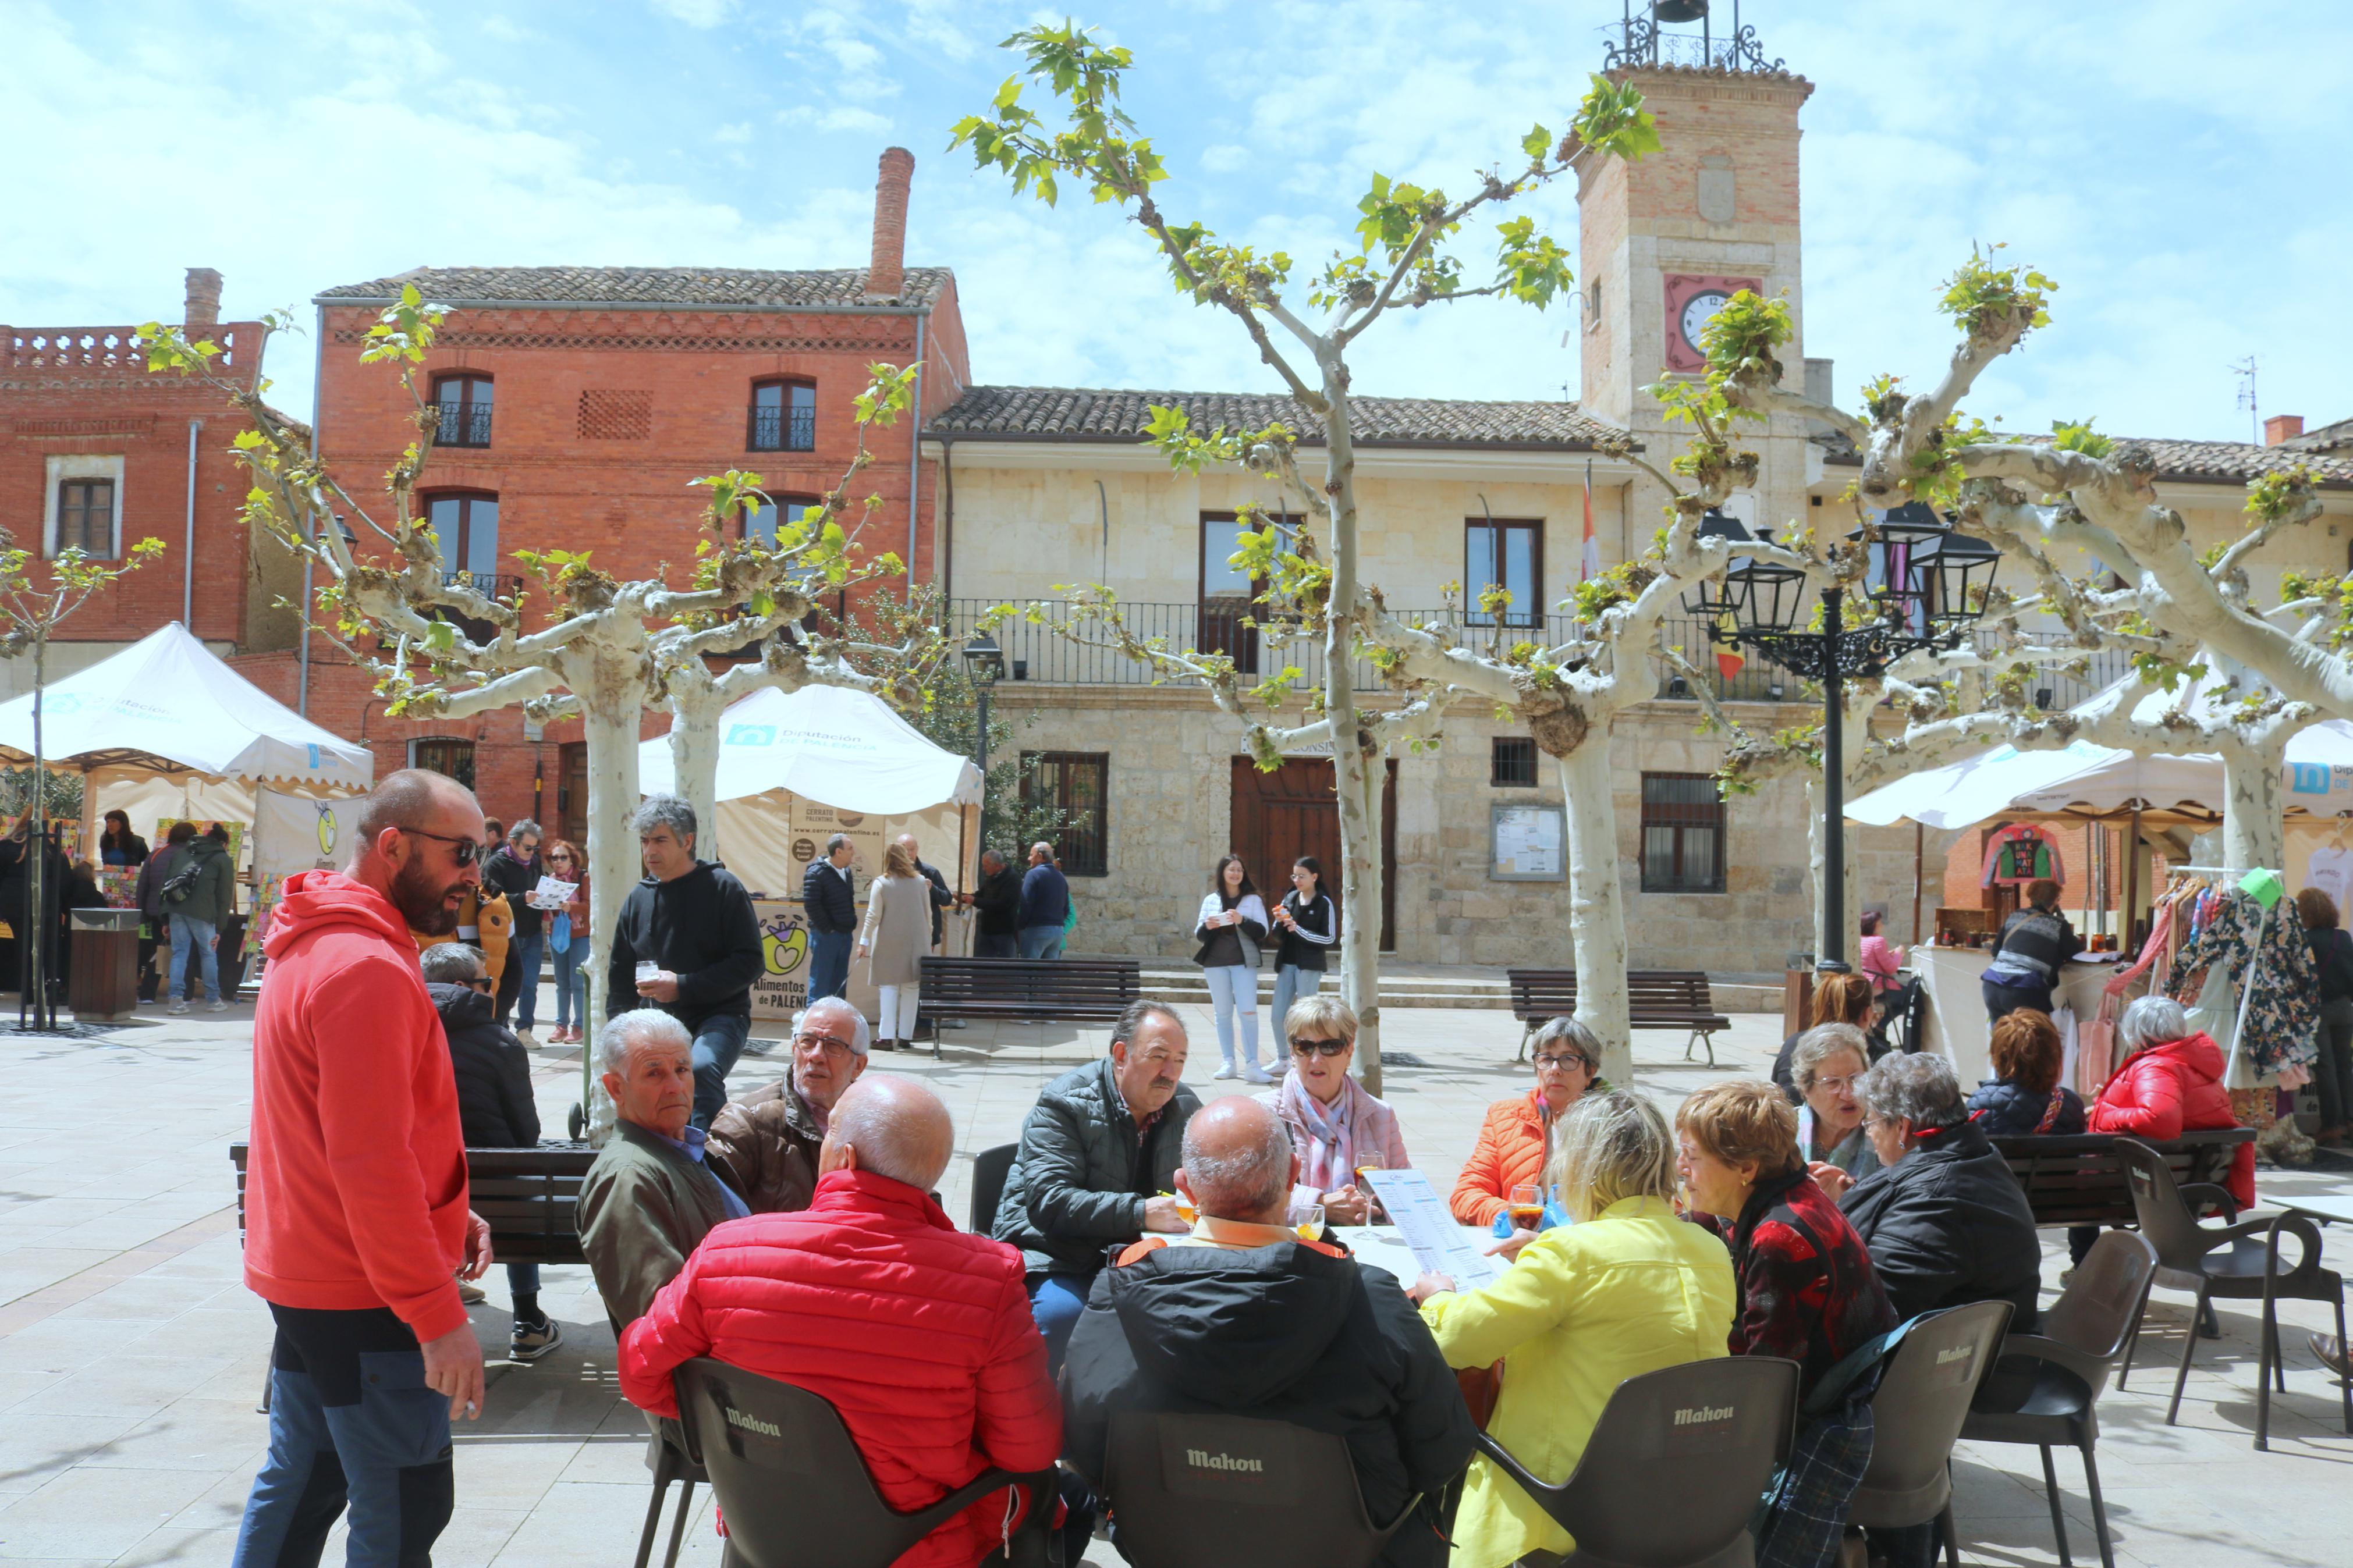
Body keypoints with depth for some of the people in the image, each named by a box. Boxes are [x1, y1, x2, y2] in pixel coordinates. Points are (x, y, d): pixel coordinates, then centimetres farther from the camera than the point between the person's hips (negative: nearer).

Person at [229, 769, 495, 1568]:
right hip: (365, 1296, -10)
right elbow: (371, 1158, -25)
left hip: (300, 1275, 10)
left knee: (298, 1486, 20)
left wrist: (445, 1213, 9)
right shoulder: (367, 967, -22)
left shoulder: (314, 944, 11)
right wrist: (438, 1314, -23)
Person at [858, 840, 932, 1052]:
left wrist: (864, 941, 1)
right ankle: (906, 1036, 9)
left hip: (888, 943, -2)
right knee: (911, 987, 6)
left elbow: (873, 916, -5)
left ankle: (887, 1036, -3)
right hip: (914, 943, 2)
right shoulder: (920, 881, 3)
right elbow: (928, 914, 8)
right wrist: (925, 932, 26)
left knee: (889, 987, 1)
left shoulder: (881, 883, -4)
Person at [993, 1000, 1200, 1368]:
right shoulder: (1064, 1103, -10)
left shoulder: (1184, 1106, 9)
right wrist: (1141, 1213, -29)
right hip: (1055, 1252, -5)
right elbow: (1049, 1202, -20)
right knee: (1061, 1312, -36)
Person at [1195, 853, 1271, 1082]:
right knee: (1223, 1013, 5)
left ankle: (1252, 1065, -9)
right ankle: (1228, 1063, 10)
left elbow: (1262, 932, 0)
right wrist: (1207, 927, -13)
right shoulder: (1211, 900, 10)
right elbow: (1199, 936, 10)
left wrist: (1242, 921, -17)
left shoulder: (1253, 899, 6)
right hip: (1216, 963, 2)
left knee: (1248, 1012, -10)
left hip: (1244, 962, -2)